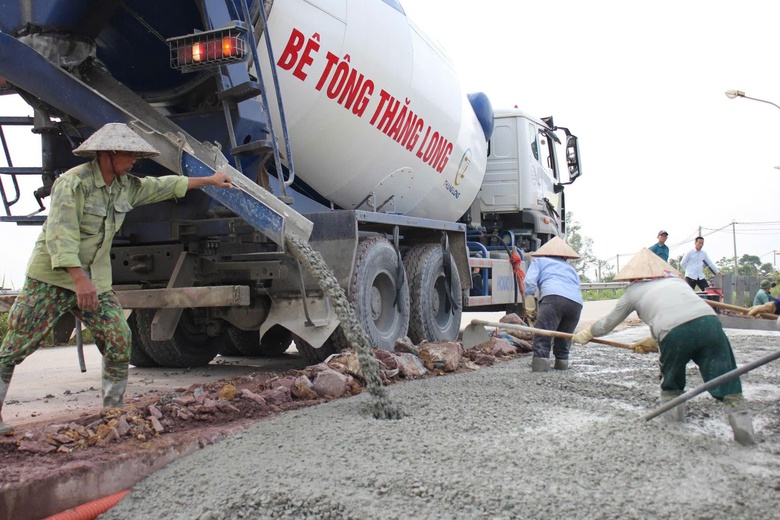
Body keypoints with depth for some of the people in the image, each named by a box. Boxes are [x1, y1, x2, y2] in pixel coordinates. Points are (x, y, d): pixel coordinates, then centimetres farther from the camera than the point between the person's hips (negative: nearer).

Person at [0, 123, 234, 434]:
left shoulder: (126, 187, 7)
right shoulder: (73, 182, -16)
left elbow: (164, 186, 21)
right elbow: (60, 233, -24)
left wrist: (209, 180, 29)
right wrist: (79, 278, -31)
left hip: (96, 282, 6)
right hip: (52, 279, -6)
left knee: (119, 341, -4)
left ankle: (114, 407, 9)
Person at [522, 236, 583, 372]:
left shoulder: (539, 261, 27)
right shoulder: (571, 269, 40)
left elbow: (529, 281, 11)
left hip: (553, 296, -5)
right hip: (576, 302, 5)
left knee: (542, 335, -13)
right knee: (564, 335, 22)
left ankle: (541, 359, -28)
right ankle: (562, 360, 19)